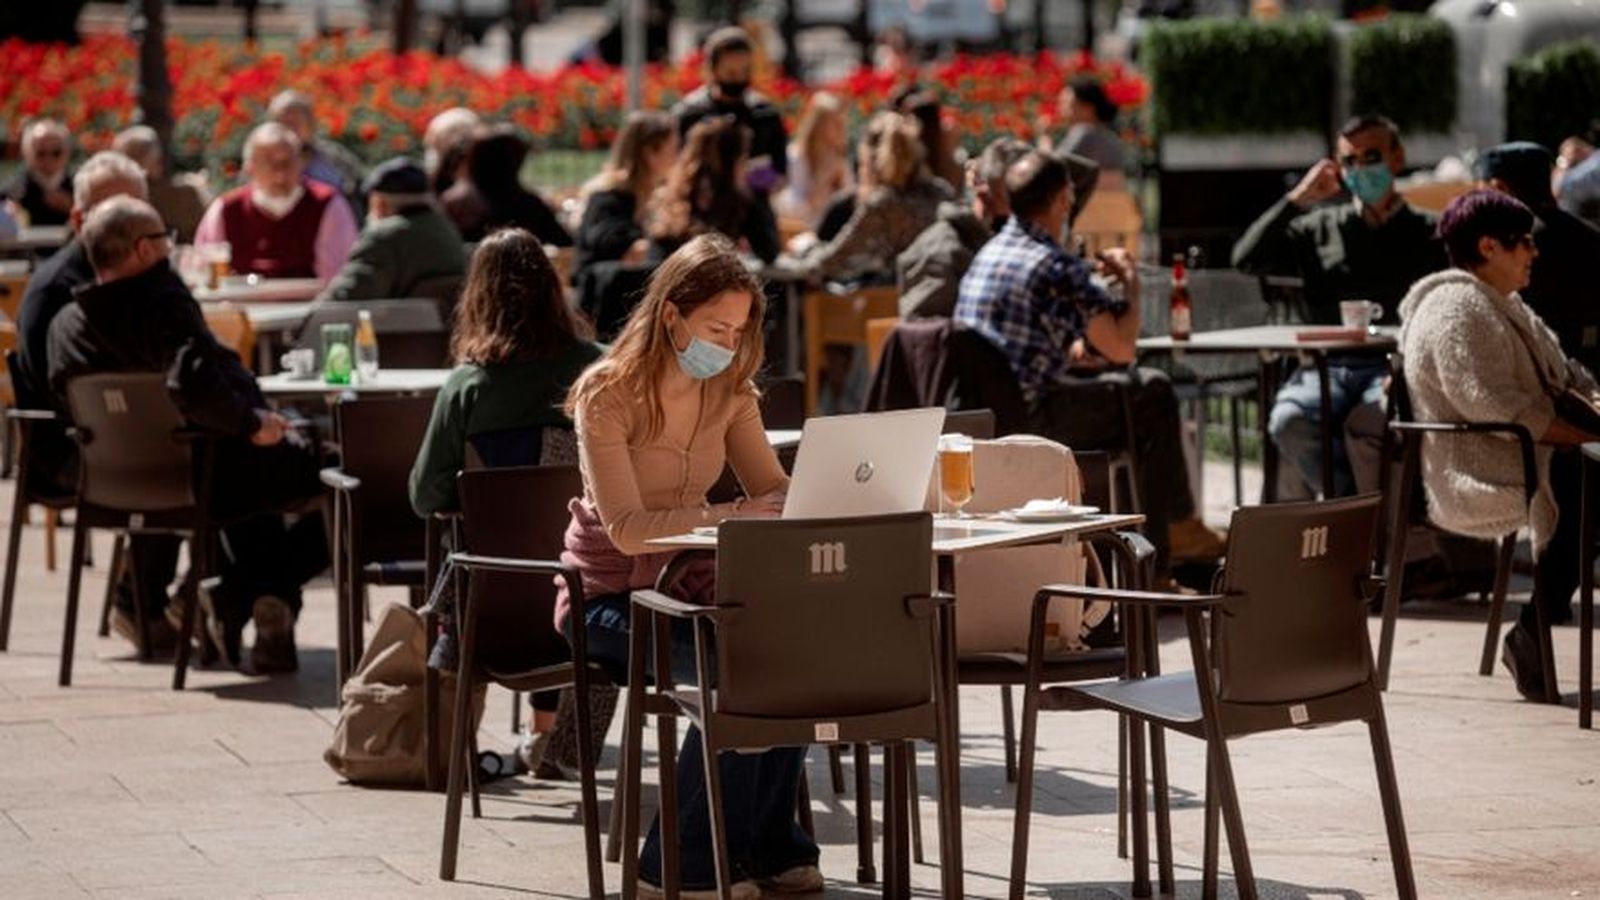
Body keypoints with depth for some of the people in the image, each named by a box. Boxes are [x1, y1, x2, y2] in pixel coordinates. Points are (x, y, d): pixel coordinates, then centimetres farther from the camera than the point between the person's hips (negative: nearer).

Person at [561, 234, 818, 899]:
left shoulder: (729, 390, 4)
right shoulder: (608, 394, -16)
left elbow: (774, 490, 5)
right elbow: (628, 529, -24)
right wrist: (728, 514, -34)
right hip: (608, 595, -6)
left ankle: (768, 844, -8)